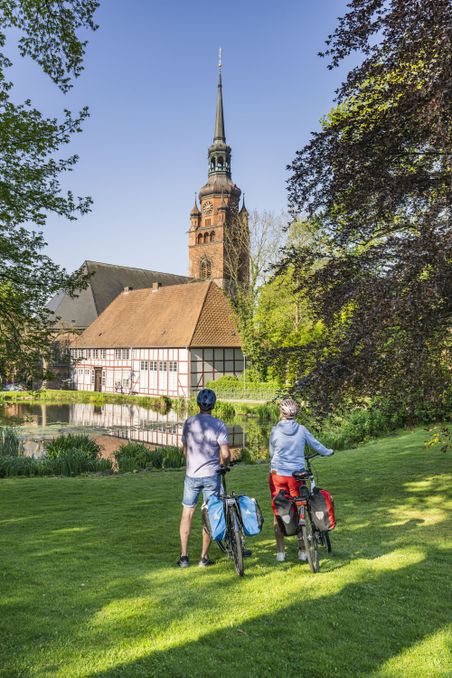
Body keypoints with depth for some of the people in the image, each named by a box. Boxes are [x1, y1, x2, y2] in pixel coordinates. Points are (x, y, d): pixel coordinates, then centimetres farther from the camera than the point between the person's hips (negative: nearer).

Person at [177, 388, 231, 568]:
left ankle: (184, 556, 14)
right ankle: (204, 557, 16)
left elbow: (185, 450, 7)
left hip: (192, 475, 2)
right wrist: (223, 465, 8)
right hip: (211, 475, -2)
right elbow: (226, 454, -13)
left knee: (187, 514, 13)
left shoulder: (189, 422, -1)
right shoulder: (219, 425, -10)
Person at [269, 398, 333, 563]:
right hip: (297, 475, 1)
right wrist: (328, 452, 29)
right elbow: (316, 445, 9)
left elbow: (272, 453, 6)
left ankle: (280, 552, 14)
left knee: (278, 512, 10)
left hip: (278, 475, -1)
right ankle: (302, 551, 19)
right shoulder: (302, 430, -4)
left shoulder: (275, 430, -7)